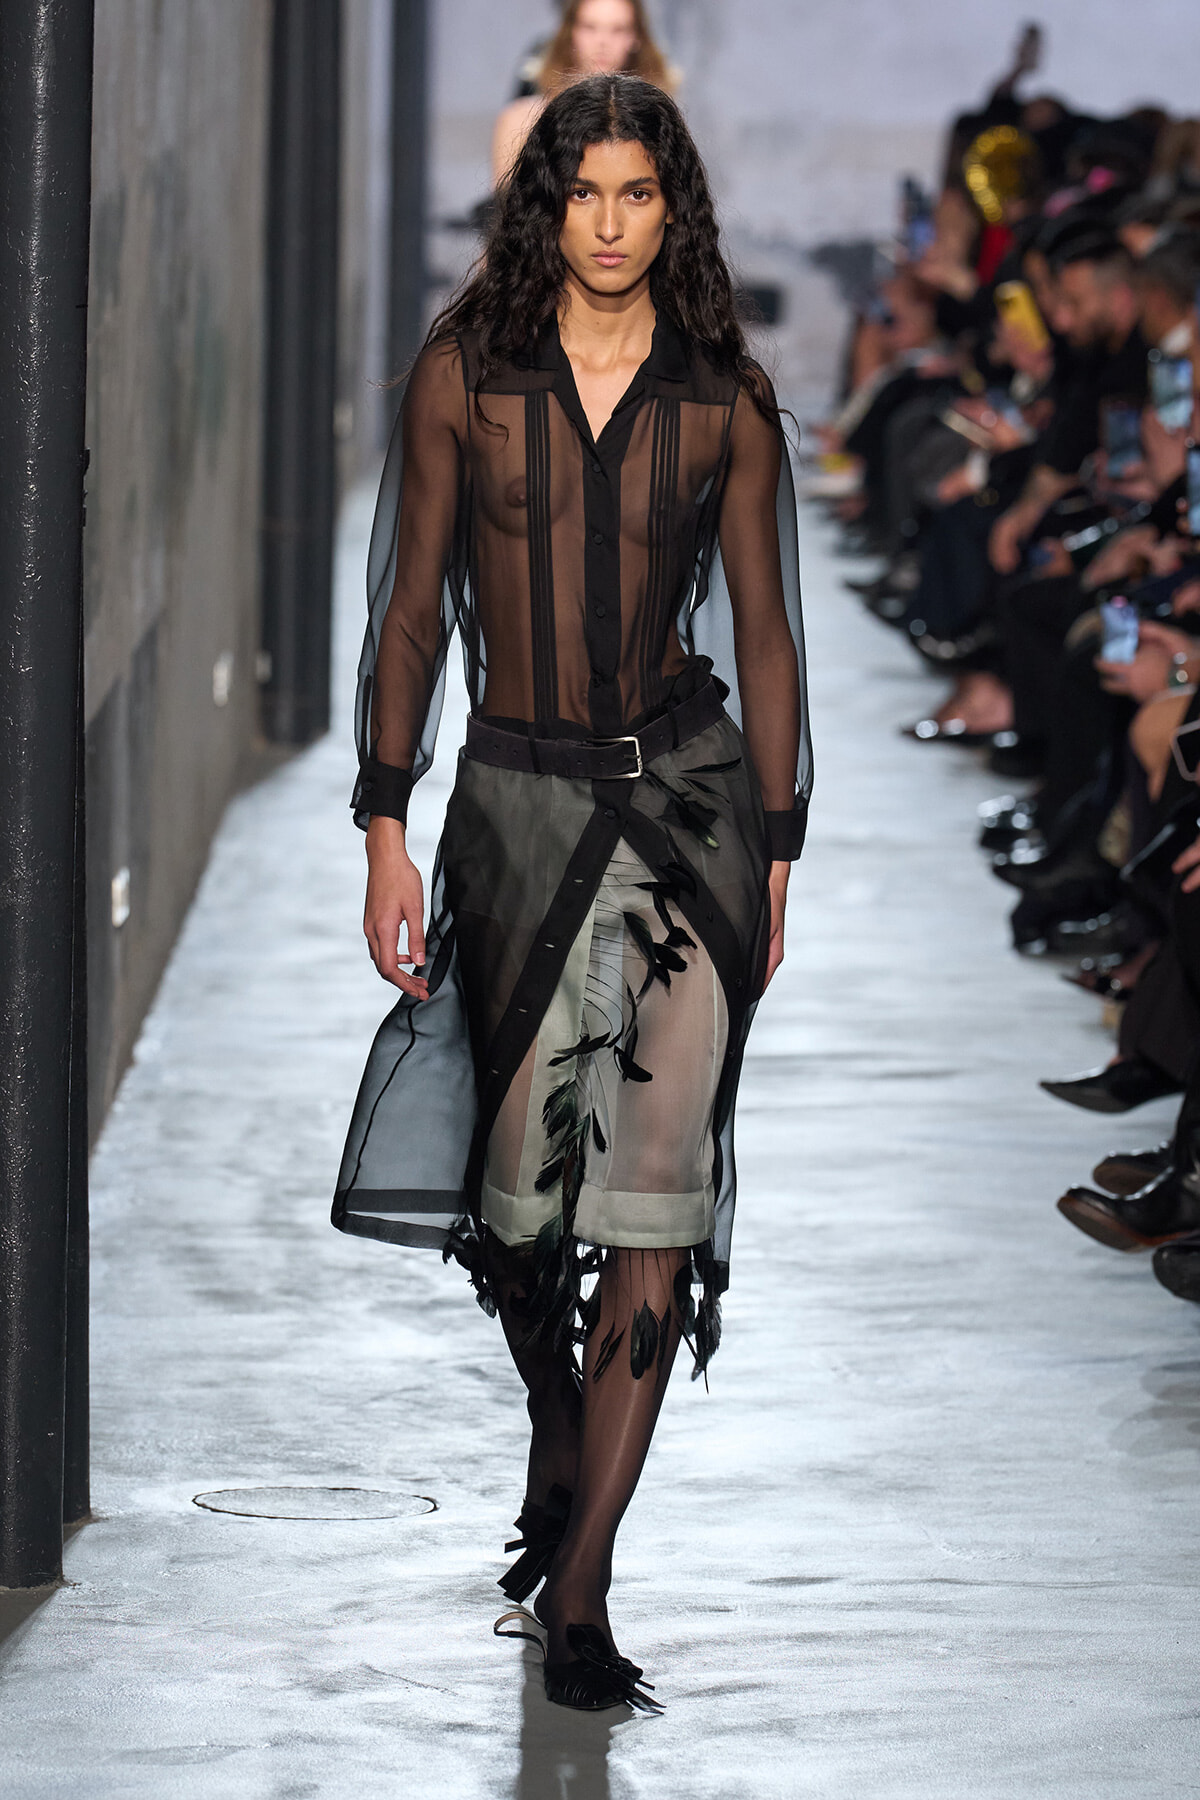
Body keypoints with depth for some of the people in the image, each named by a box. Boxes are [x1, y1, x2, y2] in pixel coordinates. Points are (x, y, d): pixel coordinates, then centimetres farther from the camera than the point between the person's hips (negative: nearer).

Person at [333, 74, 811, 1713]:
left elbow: (764, 630, 7)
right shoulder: (464, 378, 1)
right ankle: (561, 1454, 39)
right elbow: (413, 609, 3)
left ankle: (578, 1589, -4)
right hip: (519, 798, 0)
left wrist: (778, 852, 5)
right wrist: (386, 832, -1)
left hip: (688, 793, 0)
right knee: (521, 1180, 8)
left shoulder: (725, 399, 3)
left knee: (659, 1203, -8)